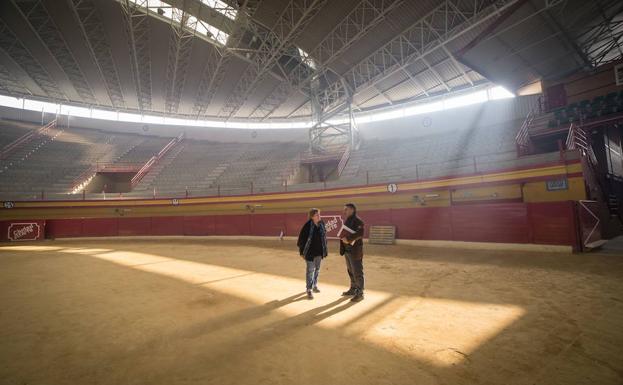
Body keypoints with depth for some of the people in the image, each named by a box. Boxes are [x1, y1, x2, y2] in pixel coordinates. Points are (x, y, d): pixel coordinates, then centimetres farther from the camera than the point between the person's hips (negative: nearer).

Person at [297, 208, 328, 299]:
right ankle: (309, 290, 12)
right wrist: (302, 252, -11)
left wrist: (324, 250, 12)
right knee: (310, 270, 1)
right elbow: (302, 238, -13)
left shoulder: (321, 224, -1)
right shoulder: (307, 226, -18)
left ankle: (314, 285, 36)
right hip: (310, 251, -6)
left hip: (319, 251, 6)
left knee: (317, 269, 18)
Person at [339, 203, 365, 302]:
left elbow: (360, 233, -27)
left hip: (355, 250, -9)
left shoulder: (357, 221, -13)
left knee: (357, 272, -1)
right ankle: (353, 289, 30)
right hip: (347, 250, 9)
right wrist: (343, 237, 1)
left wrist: (348, 239, -25)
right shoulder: (347, 221, 14)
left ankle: (360, 293, 8)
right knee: (351, 271, 17)